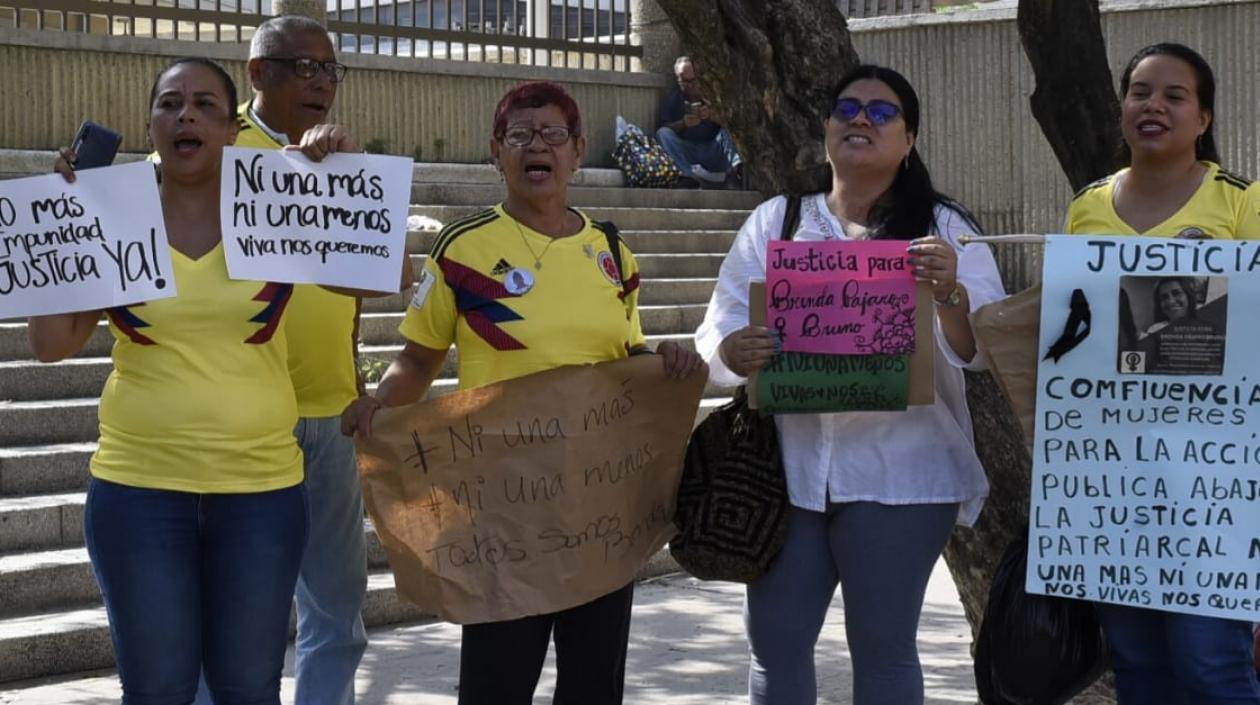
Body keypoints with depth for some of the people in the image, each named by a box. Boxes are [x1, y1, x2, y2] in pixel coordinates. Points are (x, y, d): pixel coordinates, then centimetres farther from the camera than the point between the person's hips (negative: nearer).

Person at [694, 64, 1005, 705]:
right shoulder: (774, 221, 11)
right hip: (787, 466, 3)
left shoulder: (944, 229, 4)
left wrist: (949, 293, -27)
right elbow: (719, 327, 4)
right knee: (776, 644, 6)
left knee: (883, 646, 5)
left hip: (897, 471, -2)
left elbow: (978, 350, -6)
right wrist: (733, 352, -20)